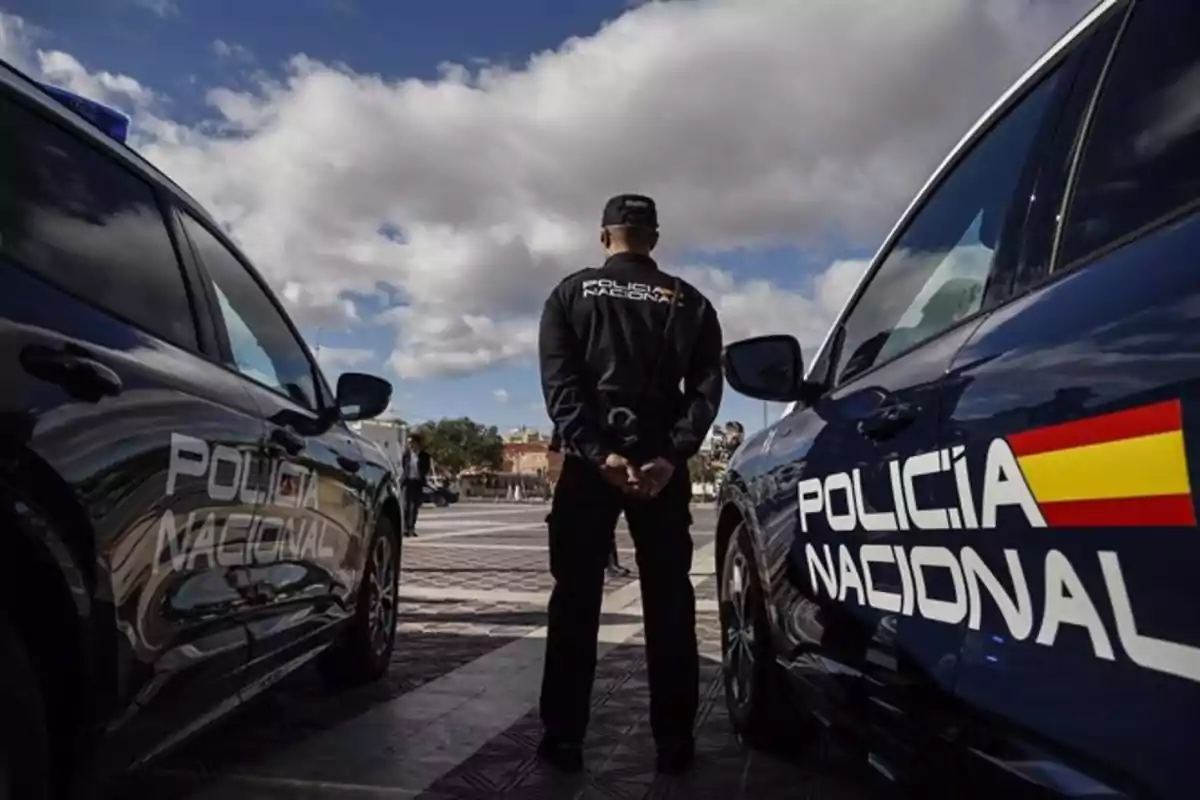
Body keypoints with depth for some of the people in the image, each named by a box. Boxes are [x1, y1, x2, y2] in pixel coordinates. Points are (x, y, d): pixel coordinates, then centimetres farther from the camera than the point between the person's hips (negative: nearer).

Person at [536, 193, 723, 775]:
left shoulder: (571, 293, 9)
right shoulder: (688, 302, 11)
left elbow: (559, 382, -6)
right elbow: (705, 386, -3)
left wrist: (598, 452, -14)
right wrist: (671, 456, -11)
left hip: (588, 462, 0)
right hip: (662, 465, 1)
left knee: (575, 599, 5)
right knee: (669, 602, 6)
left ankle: (563, 737, 8)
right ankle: (673, 742, 9)